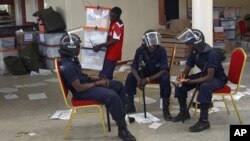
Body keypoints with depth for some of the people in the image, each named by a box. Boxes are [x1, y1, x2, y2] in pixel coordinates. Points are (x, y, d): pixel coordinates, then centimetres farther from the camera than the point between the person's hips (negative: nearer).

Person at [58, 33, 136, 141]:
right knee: (112, 96, -30)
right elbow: (79, 88, -27)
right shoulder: (68, 66, -27)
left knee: (118, 85, 12)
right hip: (83, 92, -11)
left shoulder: (72, 59, 5)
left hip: (86, 83, 11)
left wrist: (97, 78, 4)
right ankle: (122, 129, -23)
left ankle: (123, 113, 24)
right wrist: (98, 83, -16)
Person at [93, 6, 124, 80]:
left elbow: (114, 41, -27)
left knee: (104, 75, -12)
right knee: (107, 75, 15)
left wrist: (100, 46, -28)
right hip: (109, 53, 10)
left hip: (112, 54, -10)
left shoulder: (118, 25, -19)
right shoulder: (112, 22, 11)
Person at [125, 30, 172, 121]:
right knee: (130, 77, -22)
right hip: (145, 72, 3)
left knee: (166, 79, -36)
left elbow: (164, 70, -27)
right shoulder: (140, 50, -17)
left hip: (158, 74, -3)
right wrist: (138, 78, -33)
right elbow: (134, 67, -12)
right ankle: (130, 106, -7)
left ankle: (166, 109, -24)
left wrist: (148, 79, -37)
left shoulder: (162, 51, -24)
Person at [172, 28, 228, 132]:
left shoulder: (211, 54, -30)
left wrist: (191, 81, -42)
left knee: (204, 86, -40)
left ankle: (204, 121, -31)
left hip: (218, 78, -8)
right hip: (204, 75, 8)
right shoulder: (194, 53, -6)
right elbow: (187, 69, 3)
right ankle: (184, 112, 11)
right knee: (181, 84, -6)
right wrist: (182, 75, -22)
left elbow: (210, 77, -36)